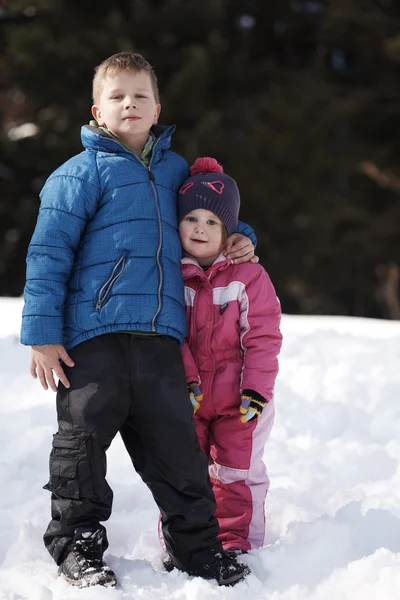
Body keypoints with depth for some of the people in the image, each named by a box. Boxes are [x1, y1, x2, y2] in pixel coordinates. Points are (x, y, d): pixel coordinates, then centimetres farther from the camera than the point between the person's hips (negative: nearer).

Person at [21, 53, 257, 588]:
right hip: (94, 334, -4)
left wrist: (238, 239, 15)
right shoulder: (83, 172, 1)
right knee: (84, 434, 0)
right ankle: (76, 543, 15)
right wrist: (42, 333, -9)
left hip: (160, 337, 4)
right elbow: (48, 253, -3)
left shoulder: (175, 170, 18)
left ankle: (197, 545, 16)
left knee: (176, 444, 5)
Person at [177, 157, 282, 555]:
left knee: (236, 474, 5)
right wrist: (185, 380, -13)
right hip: (186, 399, 2)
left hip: (238, 400, -1)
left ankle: (236, 544, 17)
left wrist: (256, 389, -13)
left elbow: (262, 337, -8)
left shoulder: (249, 276, -6)